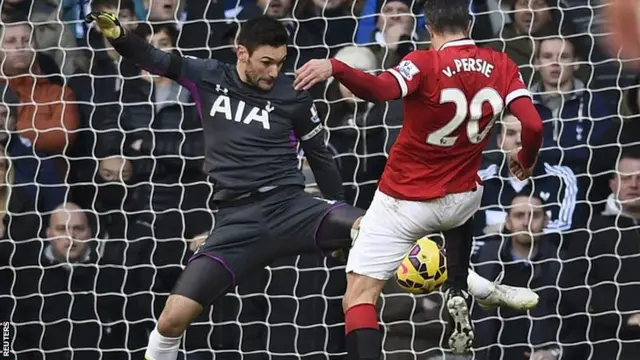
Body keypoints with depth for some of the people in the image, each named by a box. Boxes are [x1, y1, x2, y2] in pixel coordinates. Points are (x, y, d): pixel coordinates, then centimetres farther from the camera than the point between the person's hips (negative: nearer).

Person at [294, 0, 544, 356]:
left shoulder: (425, 64, -18)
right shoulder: (501, 66, -5)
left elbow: (380, 89, -37)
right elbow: (533, 126, -11)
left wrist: (334, 67, -48)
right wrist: (526, 160, 9)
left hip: (404, 203, -5)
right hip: (460, 199, 5)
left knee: (359, 297, -5)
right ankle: (459, 296, 24)